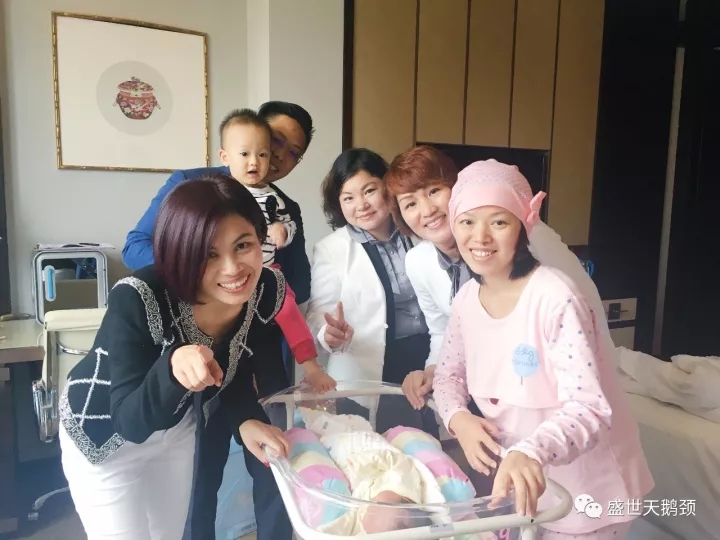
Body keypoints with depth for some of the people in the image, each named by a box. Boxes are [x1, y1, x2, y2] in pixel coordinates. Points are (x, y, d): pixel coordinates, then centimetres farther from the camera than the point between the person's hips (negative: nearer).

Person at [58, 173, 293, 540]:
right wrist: (173, 367, -52)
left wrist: (245, 421, -26)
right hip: (103, 433, -4)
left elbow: (236, 374, -7)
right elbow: (132, 421, -34)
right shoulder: (137, 299, -36)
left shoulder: (267, 290, -22)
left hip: (177, 427, 5)